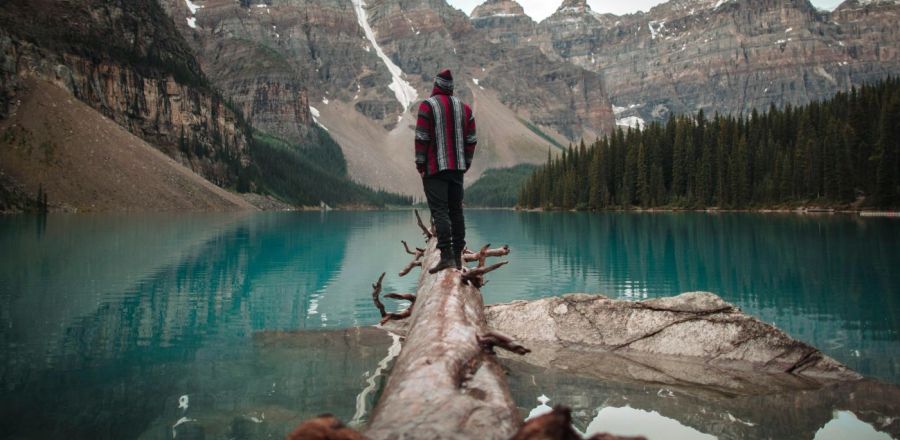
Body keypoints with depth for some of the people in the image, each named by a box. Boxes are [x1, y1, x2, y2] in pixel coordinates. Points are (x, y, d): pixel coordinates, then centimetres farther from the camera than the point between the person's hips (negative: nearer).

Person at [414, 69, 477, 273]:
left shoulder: (428, 105, -5)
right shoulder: (464, 107, 11)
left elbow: (422, 138, -11)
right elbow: (471, 140, 10)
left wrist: (420, 164, -5)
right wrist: (466, 163, 15)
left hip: (435, 168, -5)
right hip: (457, 168, 6)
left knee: (439, 211, -8)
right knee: (456, 210, 11)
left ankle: (446, 255, -17)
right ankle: (458, 256, 15)